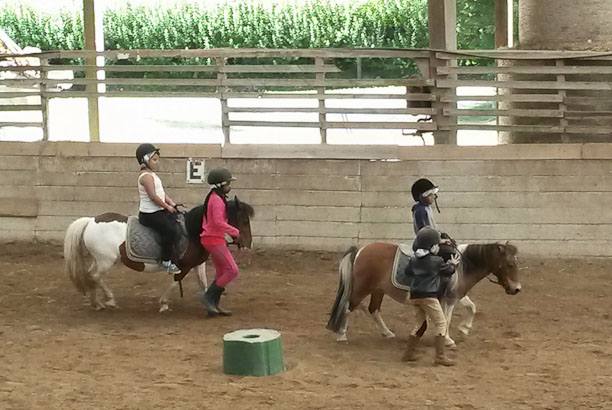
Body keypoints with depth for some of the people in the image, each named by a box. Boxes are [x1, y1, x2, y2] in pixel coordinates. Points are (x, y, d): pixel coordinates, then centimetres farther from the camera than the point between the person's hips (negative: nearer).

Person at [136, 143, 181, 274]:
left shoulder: (152, 175, 17)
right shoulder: (146, 176, -16)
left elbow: (162, 193, 18)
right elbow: (153, 196, -24)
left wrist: (172, 203, 4)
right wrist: (167, 207, -15)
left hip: (158, 211, 11)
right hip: (149, 214, -11)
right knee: (169, 230, -22)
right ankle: (165, 262, -15)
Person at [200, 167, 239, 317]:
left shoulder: (212, 197, 14)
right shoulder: (217, 200, -18)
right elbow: (218, 222, -28)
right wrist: (234, 232, -18)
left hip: (211, 239, 11)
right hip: (214, 240, -11)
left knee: (221, 273, 15)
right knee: (232, 270, -10)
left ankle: (214, 304, 18)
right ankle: (209, 297, -6)